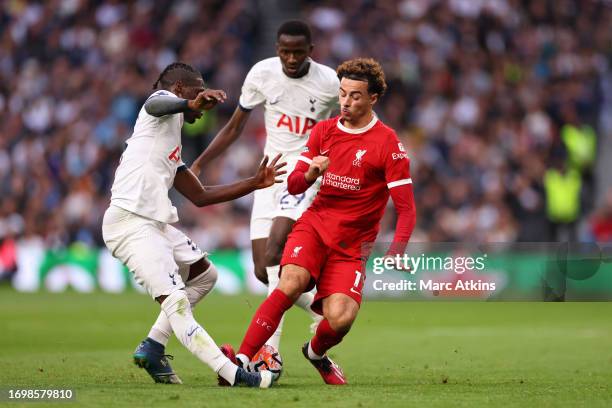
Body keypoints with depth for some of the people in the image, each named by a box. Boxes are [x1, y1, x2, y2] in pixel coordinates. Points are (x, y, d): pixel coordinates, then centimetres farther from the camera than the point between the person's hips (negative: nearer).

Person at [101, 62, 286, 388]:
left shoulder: (172, 146, 28)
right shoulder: (166, 104, 3)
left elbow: (200, 196, 30)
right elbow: (155, 103, -25)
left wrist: (255, 183, 28)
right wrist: (191, 104, -45)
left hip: (155, 224, 10)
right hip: (130, 223, -10)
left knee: (204, 275, 22)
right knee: (176, 302, -13)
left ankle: (152, 348, 19)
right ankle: (232, 373, -20)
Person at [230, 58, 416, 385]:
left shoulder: (388, 144, -6)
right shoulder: (324, 130, 8)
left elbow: (406, 209, -9)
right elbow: (293, 186, 10)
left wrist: (396, 251, -27)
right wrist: (310, 174, -15)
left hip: (352, 244, -2)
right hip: (314, 225, 2)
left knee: (340, 319, -20)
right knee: (292, 281, -29)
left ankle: (316, 352, 17)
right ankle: (242, 360, -32)